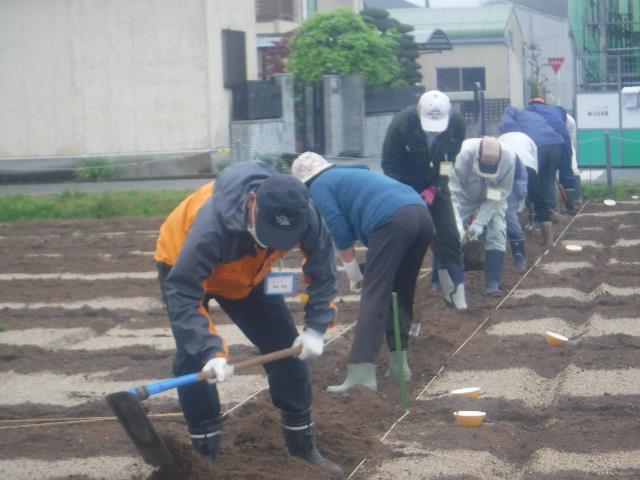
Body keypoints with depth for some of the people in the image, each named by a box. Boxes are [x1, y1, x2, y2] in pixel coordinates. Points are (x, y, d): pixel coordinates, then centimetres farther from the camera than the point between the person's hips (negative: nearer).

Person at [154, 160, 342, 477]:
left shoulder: (304, 215, -32)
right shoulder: (214, 222, -46)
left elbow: (322, 270, -14)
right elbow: (183, 294, -43)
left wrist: (316, 328, -21)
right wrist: (211, 351, -51)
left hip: (247, 274, 5)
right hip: (183, 266, -4)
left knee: (286, 345, 1)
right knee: (194, 358, -18)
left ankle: (302, 445, 15)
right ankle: (205, 454, -6)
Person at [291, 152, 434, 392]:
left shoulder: (319, 186, 13)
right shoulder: (350, 174, 37)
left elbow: (341, 233, 5)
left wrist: (354, 275, 14)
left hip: (391, 221, -8)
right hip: (422, 214, 8)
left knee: (374, 297, -8)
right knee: (402, 294, 19)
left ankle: (362, 373, -15)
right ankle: (399, 364, 21)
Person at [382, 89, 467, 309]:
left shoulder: (457, 124, -20)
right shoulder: (401, 124, -29)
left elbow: (449, 161, -6)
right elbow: (390, 167, -18)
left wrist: (433, 188, -18)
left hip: (435, 185, 3)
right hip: (405, 186, -3)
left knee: (449, 237, -2)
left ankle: (454, 291, 5)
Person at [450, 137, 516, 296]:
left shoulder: (509, 158, -32)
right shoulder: (464, 155, -39)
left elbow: (501, 194, -22)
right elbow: (453, 192, -36)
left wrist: (479, 223, -28)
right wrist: (458, 225, -44)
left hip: (493, 198, 1)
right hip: (465, 197, -1)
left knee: (497, 232, -14)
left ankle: (493, 283, -10)